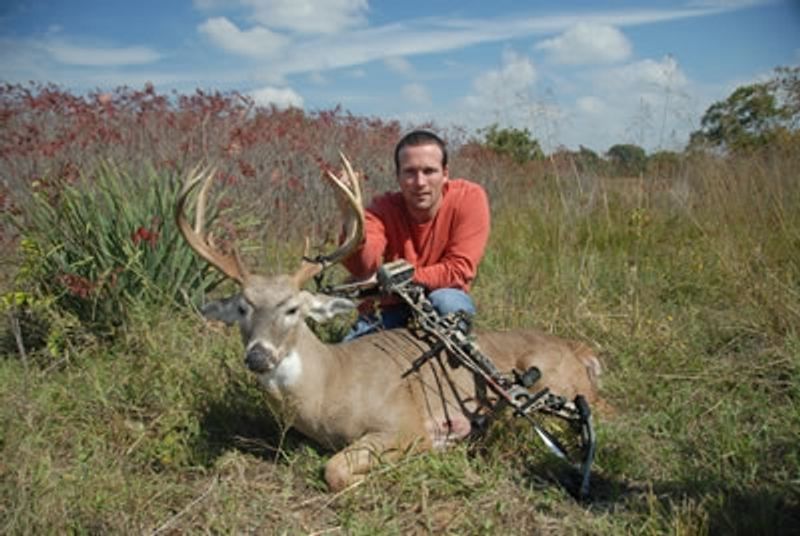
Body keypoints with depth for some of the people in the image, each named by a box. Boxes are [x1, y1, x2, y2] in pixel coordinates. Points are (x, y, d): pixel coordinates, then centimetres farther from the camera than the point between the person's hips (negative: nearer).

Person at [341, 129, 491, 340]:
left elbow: (460, 271, -21)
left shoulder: (469, 197, -16)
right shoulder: (383, 209, -14)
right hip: (394, 310, 2)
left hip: (447, 310, -1)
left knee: (446, 301, -34)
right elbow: (363, 268, -31)